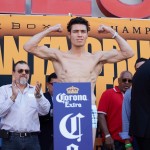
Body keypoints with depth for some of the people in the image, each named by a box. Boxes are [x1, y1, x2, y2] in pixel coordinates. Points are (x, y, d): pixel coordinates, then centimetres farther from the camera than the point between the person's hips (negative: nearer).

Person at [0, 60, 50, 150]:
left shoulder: (35, 90, 11)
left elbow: (45, 111, -2)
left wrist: (38, 95, -19)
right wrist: (13, 97, -17)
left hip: (32, 139, 2)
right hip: (10, 139, -1)